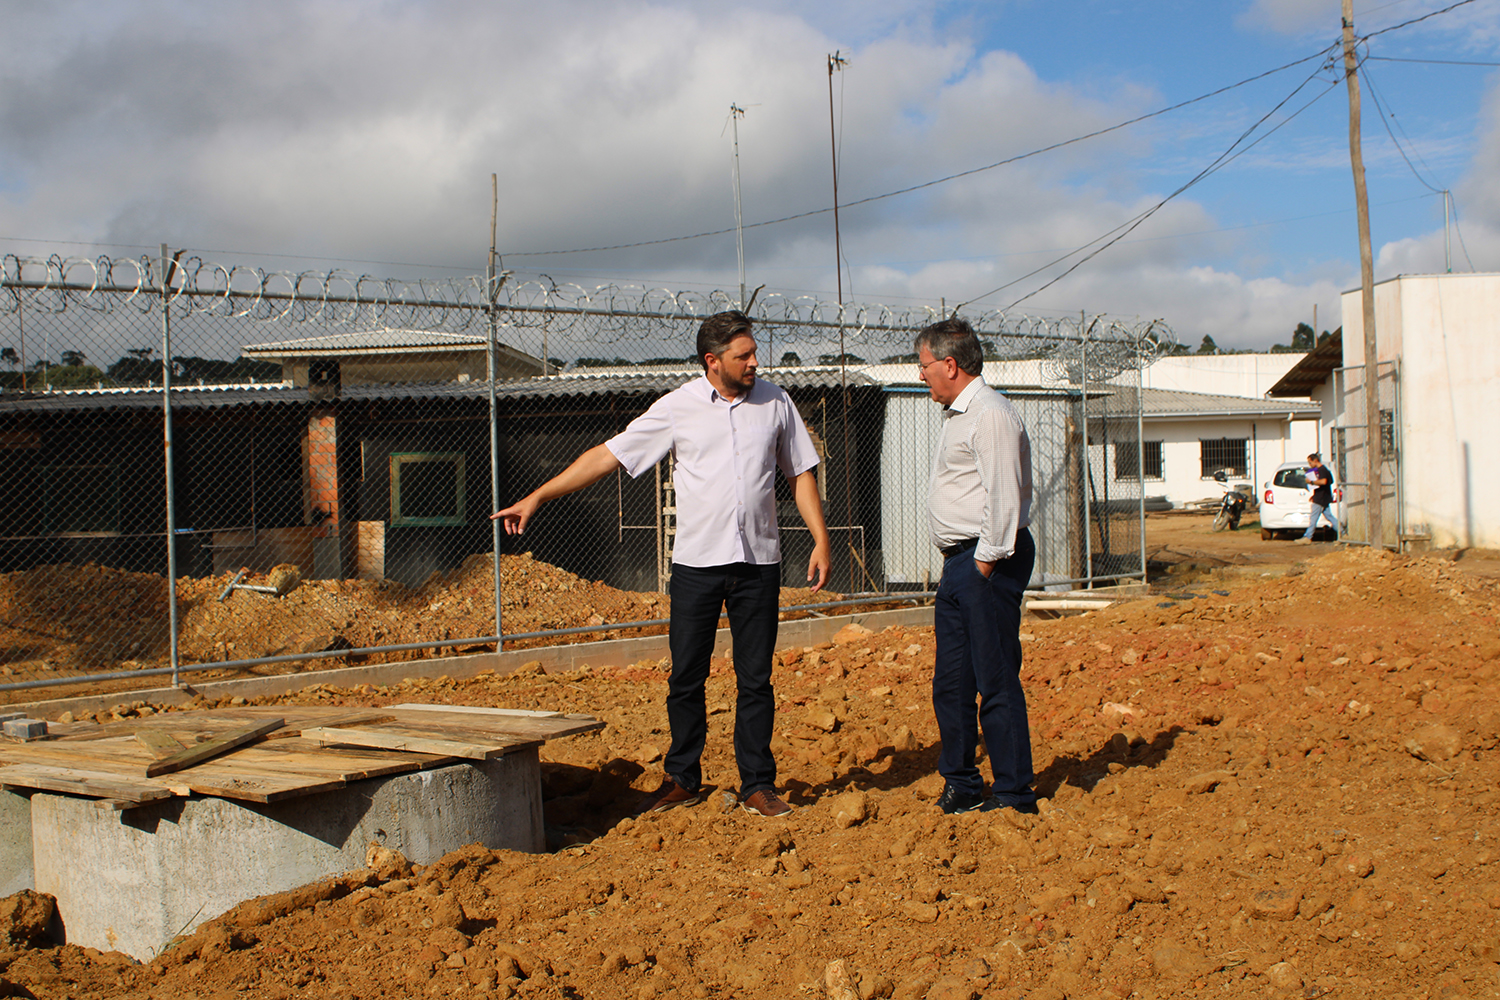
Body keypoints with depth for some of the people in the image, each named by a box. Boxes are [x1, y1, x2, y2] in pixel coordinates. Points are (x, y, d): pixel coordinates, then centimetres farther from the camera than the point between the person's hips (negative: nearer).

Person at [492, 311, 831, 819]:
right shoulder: (678, 407, -1)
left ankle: (758, 785, 15)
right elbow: (608, 454, -1)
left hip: (758, 563, 1)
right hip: (696, 562, -1)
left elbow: (802, 473, 13)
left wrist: (820, 539, 3)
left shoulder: (775, 402, 5)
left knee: (756, 679, 4)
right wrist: (537, 497, -5)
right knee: (686, 678, 5)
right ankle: (682, 780, 19)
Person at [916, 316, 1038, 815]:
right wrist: (963, 566, 16)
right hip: (958, 564, 10)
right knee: (950, 682, 12)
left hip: (987, 564, -10)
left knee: (997, 682, -5)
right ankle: (961, 786, 23)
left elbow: (1004, 499, -19)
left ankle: (1013, 795, 3)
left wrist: (987, 563, -17)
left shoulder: (990, 416, -14)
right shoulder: (957, 415, 19)